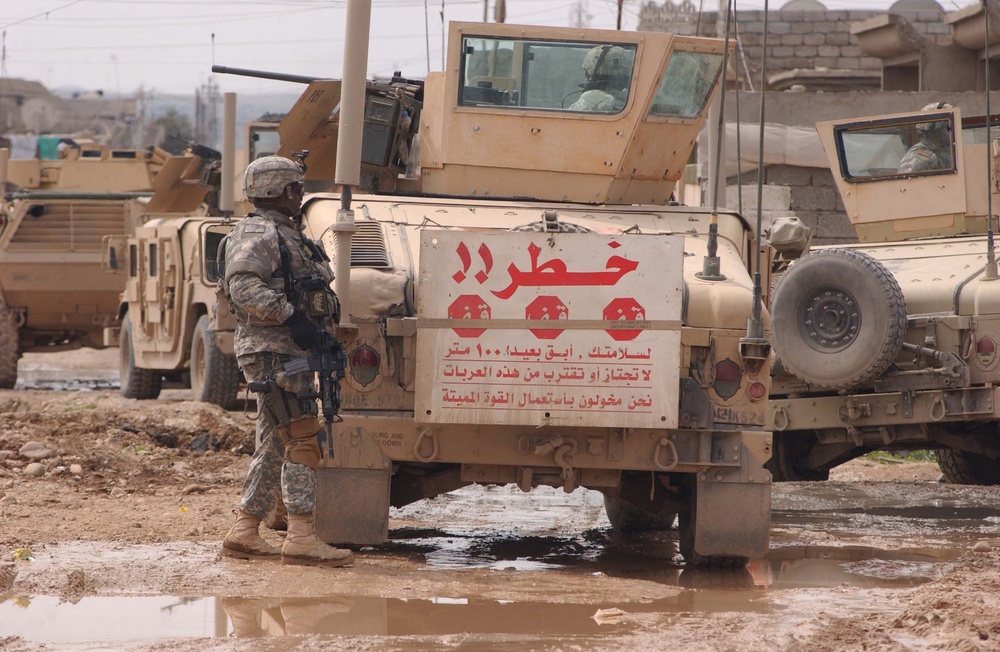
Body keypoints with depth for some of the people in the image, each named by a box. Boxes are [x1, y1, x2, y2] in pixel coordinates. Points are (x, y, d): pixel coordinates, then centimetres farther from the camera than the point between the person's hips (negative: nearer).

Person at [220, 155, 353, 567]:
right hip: (271, 352, -10)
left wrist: (325, 339, 18)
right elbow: (243, 287, -23)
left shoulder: (288, 236, 24)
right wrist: (291, 317, -27)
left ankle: (243, 533, 16)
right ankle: (301, 537, -18)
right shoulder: (257, 235, -8)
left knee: (275, 446, 12)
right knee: (302, 439, -15)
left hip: (292, 352, 10)